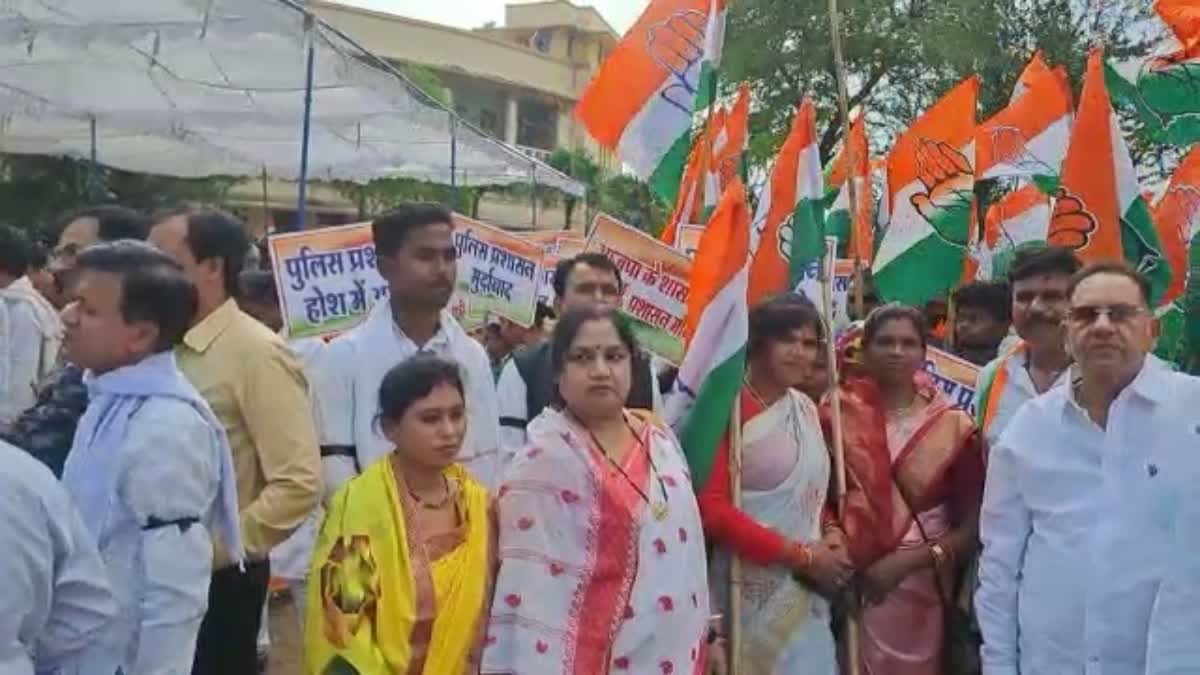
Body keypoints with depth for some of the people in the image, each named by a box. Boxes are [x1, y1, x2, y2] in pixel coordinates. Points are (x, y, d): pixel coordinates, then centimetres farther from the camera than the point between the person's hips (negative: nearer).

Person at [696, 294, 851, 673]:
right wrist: (801, 556, -15)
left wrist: (831, 533, 0)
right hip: (754, 587, -7)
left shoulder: (807, 409, 11)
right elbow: (712, 509, -18)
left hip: (806, 590, 7)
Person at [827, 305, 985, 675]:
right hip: (853, 583, 0)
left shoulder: (953, 425, -2)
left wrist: (906, 561, -11)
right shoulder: (840, 415, -1)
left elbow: (972, 526, -1)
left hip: (920, 587, 0)